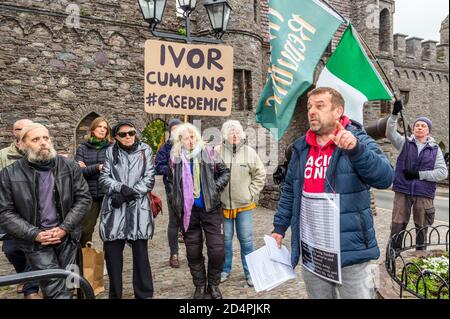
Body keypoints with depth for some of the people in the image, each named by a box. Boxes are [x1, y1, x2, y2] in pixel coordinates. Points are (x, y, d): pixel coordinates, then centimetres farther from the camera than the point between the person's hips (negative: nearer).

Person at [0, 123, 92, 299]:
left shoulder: (69, 166, -2)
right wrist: (34, 234, -14)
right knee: (57, 291, -8)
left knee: (67, 288, 14)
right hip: (35, 241, -2)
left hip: (67, 237, 2)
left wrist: (65, 228, -10)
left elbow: (84, 198, -1)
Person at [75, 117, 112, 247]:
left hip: (108, 193, -1)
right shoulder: (83, 147, 5)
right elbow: (78, 170, -5)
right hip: (89, 194, 1)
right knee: (85, 229, 8)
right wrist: (98, 167, -16)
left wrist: (88, 169, -8)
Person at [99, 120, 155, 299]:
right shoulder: (111, 152, 10)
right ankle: (114, 294, 23)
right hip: (114, 209, 2)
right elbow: (104, 178, 2)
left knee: (140, 254, 2)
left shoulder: (145, 150, 6)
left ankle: (144, 294, 15)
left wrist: (129, 194, -11)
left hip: (138, 209, -1)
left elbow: (149, 180, -1)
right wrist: (122, 188, -16)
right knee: (112, 254, 6)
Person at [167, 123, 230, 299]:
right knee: (193, 251, 10)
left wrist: (216, 188, -9)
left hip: (210, 208, -1)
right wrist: (175, 201, 9)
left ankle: (214, 284, 23)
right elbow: (171, 181, 16)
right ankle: (200, 286, 28)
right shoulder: (175, 157, 3)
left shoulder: (208, 153, -3)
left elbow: (225, 172, 4)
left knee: (217, 250, 0)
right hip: (188, 210, 2)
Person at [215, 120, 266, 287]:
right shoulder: (217, 152, -5)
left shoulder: (250, 152, -2)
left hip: (245, 205, 0)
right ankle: (225, 270, 31)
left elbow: (260, 175, 4)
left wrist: (251, 193, -1)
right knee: (225, 240, 13)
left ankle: (249, 272, 24)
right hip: (223, 205, 0)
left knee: (246, 240, 8)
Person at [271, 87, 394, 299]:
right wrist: (279, 227, 10)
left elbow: (385, 178, -21)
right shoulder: (301, 148, 7)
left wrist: (355, 149, -35)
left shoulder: (359, 141, -6)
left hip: (350, 251, -4)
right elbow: (290, 192, 13)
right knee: (317, 295, 20)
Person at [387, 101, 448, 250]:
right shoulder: (405, 143, 6)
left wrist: (419, 174, -12)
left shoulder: (435, 149, 6)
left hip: (424, 194, 1)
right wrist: (394, 114, -25)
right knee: (397, 225, 2)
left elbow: (442, 172, -1)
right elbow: (390, 133, -12)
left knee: (421, 227, 12)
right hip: (402, 191, 0)